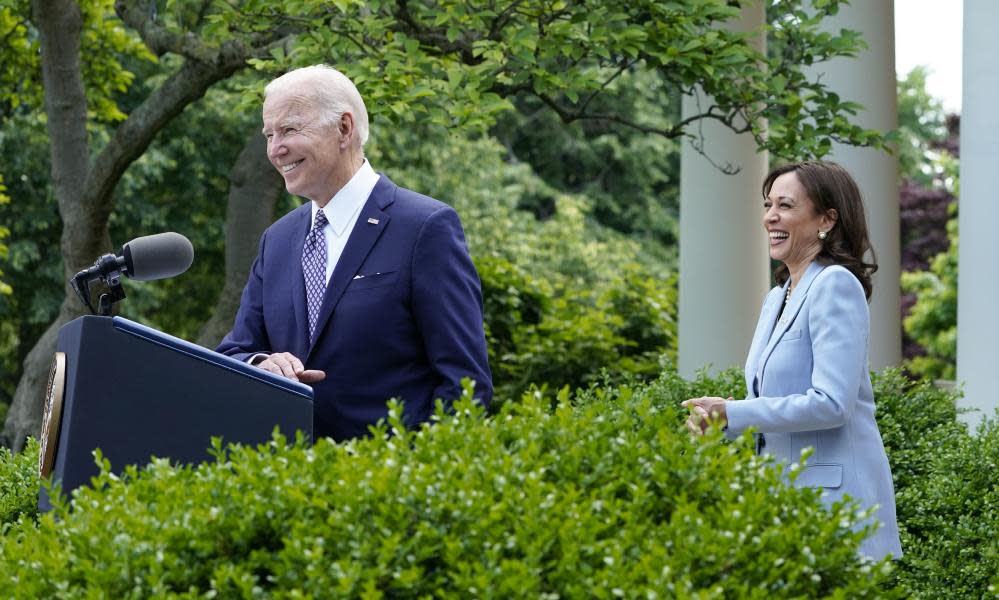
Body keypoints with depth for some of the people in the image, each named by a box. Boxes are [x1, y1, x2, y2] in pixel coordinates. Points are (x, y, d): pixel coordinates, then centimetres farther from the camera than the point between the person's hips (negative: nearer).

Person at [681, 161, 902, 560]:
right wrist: (715, 420, 3)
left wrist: (732, 414, -18)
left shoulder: (835, 285, -12)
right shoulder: (776, 298, 16)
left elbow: (831, 403, -20)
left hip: (832, 492, -9)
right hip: (782, 489, 9)